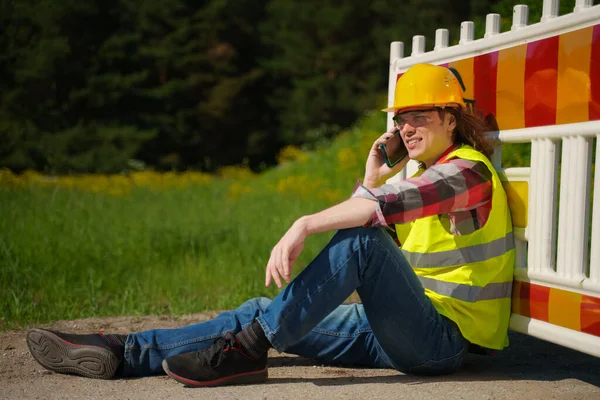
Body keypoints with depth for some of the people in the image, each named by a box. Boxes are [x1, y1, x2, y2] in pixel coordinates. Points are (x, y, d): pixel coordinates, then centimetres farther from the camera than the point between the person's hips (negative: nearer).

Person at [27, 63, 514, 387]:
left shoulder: (468, 171, -10)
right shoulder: (427, 175, 22)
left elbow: (390, 204, -30)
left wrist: (304, 225, -35)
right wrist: (371, 179, 8)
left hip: (445, 336, -8)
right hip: (408, 331, 8)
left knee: (361, 239, -32)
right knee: (267, 312, -5)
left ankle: (249, 348, -30)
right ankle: (121, 354, -11)